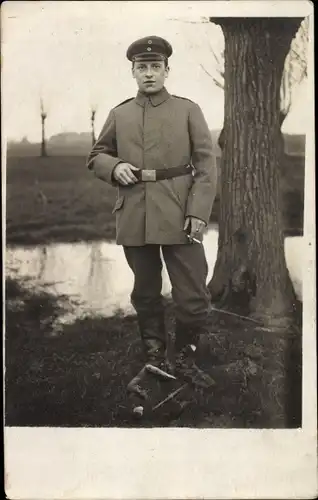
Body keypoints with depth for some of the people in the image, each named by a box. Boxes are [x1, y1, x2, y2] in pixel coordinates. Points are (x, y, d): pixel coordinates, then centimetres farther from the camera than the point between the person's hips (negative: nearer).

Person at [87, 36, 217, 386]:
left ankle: (186, 355, 21)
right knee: (145, 293, 12)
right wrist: (114, 167, -6)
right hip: (134, 219, 2)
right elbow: (95, 157, 17)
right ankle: (154, 356, 28)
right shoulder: (119, 115, 10)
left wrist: (198, 213, -11)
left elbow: (206, 167, -1)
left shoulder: (188, 110, 3)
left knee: (193, 295, -2)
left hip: (178, 218, -2)